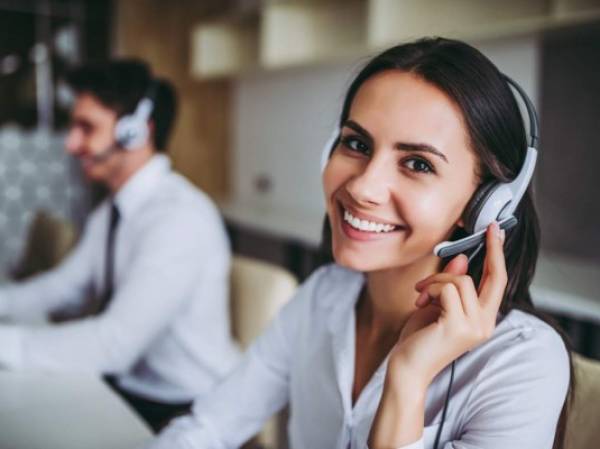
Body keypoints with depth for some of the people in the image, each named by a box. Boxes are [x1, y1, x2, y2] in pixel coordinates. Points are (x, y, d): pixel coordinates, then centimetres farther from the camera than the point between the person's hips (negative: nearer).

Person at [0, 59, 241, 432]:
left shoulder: (179, 216, -23)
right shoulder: (111, 212, 7)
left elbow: (116, 342, -29)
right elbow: (64, 286, 12)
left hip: (184, 412, -7)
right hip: (123, 386, 7)